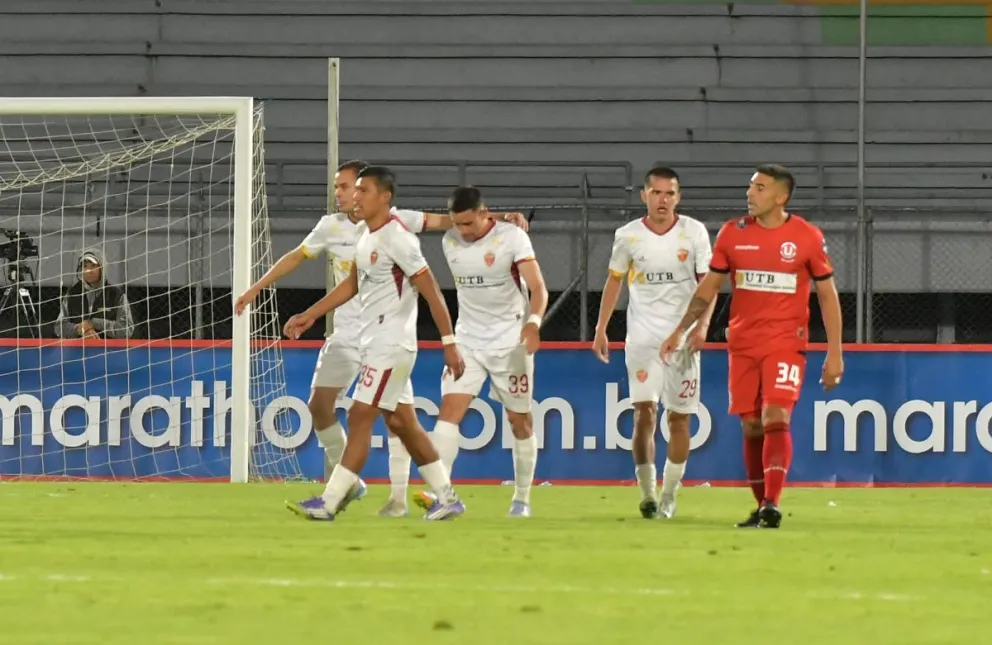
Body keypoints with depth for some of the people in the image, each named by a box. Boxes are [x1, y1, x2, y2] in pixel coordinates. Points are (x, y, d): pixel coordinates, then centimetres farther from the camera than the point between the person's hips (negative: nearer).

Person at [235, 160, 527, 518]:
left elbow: (445, 220, -11)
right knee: (319, 404, -3)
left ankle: (399, 495, 0)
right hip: (346, 335, 4)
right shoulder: (331, 226, 2)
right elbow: (296, 257, 14)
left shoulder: (395, 222, -8)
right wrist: (255, 289, 16)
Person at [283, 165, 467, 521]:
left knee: (359, 418, -10)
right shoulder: (364, 234, 11)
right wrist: (309, 316, 21)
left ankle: (329, 503, -10)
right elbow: (352, 285, 24)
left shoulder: (397, 238, -17)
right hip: (374, 342, 10)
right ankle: (447, 498, 18)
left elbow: (431, 292, -16)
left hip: (391, 345, -10)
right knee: (402, 423, 12)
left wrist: (449, 344, -17)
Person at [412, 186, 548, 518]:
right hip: (467, 341, 3)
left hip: (511, 342, -3)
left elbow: (538, 288, -20)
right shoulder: (450, 242, 1)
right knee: (449, 410, -15)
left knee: (520, 421, 6)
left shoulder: (512, 237, -13)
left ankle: (522, 499, 19)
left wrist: (533, 322, -36)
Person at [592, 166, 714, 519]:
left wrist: (702, 325, -13)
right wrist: (600, 330, 11)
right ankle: (647, 494, -11)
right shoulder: (628, 235, 0)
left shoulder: (694, 232, -3)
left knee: (679, 418, 4)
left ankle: (669, 497, 16)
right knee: (644, 412, -14)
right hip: (643, 337, 0)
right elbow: (614, 280, 13)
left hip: (683, 338, 0)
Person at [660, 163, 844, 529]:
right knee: (751, 426, 4)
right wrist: (680, 331, 9)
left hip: (786, 344, -3)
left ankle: (772, 506, -22)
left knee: (775, 418, -18)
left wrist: (834, 352, -2)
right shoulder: (733, 234, 4)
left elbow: (827, 294, 2)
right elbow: (708, 287, 13)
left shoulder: (807, 237, -3)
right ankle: (761, 506, 14)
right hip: (743, 344, 3)